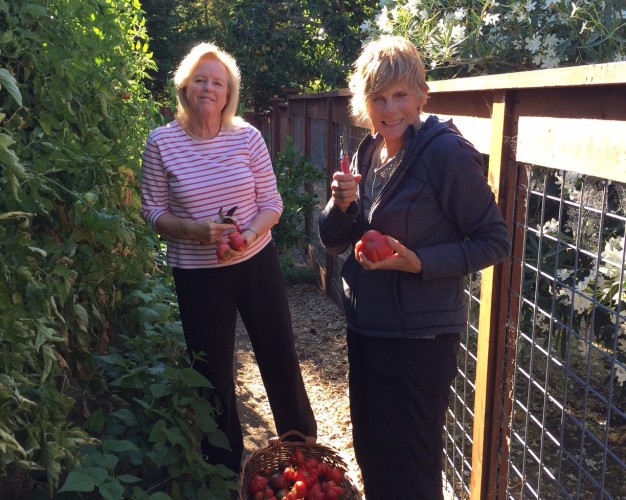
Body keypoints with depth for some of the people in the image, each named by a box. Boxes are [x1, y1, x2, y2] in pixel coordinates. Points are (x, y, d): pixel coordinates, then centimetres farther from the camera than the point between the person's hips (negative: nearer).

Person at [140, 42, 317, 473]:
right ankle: (226, 464, 34)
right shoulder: (162, 142, -7)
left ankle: (303, 444, 37)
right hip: (197, 273, -1)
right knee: (213, 369, 12)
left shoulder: (247, 137, -5)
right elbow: (154, 211, -3)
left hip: (257, 263, 1)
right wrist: (195, 231, -21)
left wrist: (250, 234, -20)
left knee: (280, 356, 12)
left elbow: (272, 203, -1)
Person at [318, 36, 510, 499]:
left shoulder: (447, 152, -17)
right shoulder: (367, 154, 5)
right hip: (365, 327, 7)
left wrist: (419, 263, -25)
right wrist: (341, 204, -12)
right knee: (370, 452, 23)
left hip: (420, 337, -7)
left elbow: (495, 240, -14)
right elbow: (333, 242, 9)